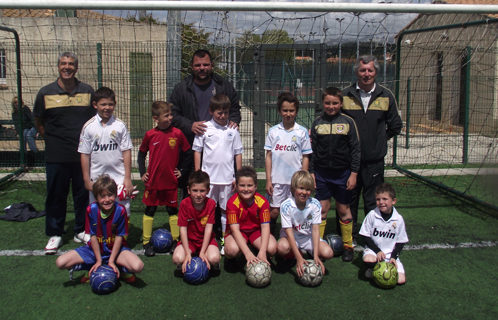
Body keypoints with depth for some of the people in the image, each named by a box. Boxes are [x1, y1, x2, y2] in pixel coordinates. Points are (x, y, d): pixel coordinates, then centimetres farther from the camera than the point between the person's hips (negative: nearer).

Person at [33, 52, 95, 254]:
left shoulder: (88, 91, 4)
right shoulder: (46, 93, 2)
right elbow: (38, 121, 12)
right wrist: (49, 138, 4)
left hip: (82, 154, 1)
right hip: (56, 156, 0)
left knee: (83, 194, 9)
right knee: (56, 195, 7)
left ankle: (82, 231, 24)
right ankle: (54, 234, 20)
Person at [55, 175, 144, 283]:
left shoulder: (120, 211, -20)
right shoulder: (91, 210, -16)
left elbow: (119, 237, -13)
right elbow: (93, 236, -10)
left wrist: (111, 261, -14)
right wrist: (98, 260, -9)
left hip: (115, 249, -2)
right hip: (95, 249, 2)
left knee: (138, 266, -31)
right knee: (60, 263, -17)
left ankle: (120, 270, 3)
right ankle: (93, 270, 3)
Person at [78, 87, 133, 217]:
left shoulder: (120, 126, -2)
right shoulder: (88, 127, -1)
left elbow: (126, 152, -1)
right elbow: (85, 154, 1)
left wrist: (128, 178, -3)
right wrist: (87, 180, 1)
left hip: (118, 178, -1)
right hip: (96, 179, 1)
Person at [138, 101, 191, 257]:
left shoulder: (177, 133, -5)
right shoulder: (150, 135, -4)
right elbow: (141, 154, 9)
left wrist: (182, 170, 2)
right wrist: (142, 172, 2)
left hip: (171, 181, 0)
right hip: (153, 181, 0)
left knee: (172, 210, 10)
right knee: (150, 210, 8)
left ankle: (176, 241, 21)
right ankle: (147, 243, 19)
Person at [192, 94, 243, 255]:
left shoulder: (232, 130, 3)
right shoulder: (204, 128, -1)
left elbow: (238, 153, 7)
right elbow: (197, 151, 3)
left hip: (227, 178, 1)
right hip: (208, 178, -1)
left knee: (226, 210, 9)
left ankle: (225, 241, 21)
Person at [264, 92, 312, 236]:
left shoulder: (302, 132, 3)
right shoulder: (273, 131, 4)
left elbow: (305, 157, 5)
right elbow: (268, 156, 5)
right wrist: (268, 180, 0)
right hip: (277, 180, 0)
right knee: (274, 211, 3)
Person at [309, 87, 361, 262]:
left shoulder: (348, 122, -2)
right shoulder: (317, 123, 3)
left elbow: (355, 149, -1)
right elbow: (312, 149, 6)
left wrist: (353, 174, -5)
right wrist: (311, 172, 2)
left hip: (342, 173, -1)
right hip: (322, 173, 1)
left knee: (344, 209, 8)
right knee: (322, 208, 4)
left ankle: (348, 246, 21)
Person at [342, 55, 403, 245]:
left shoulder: (386, 96, 4)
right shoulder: (345, 95, 1)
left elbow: (395, 125, 13)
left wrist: (380, 139, 10)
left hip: (374, 159, 0)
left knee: (374, 201, 7)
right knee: (349, 200, 8)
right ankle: (349, 238, 22)